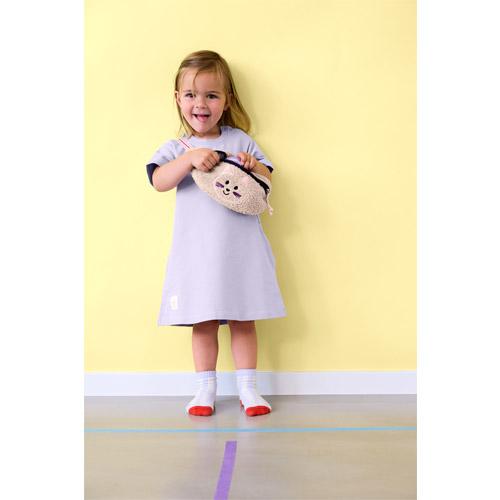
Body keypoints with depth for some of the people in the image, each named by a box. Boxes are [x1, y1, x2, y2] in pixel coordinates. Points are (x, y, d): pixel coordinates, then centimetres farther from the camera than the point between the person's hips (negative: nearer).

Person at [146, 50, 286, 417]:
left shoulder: (240, 140, 8)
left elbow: (267, 177, 8)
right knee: (203, 321, 6)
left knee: (243, 318, 6)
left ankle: (248, 388, 17)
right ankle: (206, 388, 20)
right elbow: (159, 181, -11)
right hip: (197, 249, 0)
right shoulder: (176, 148, 6)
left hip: (240, 246, 0)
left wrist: (253, 166, -14)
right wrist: (190, 158, -26)